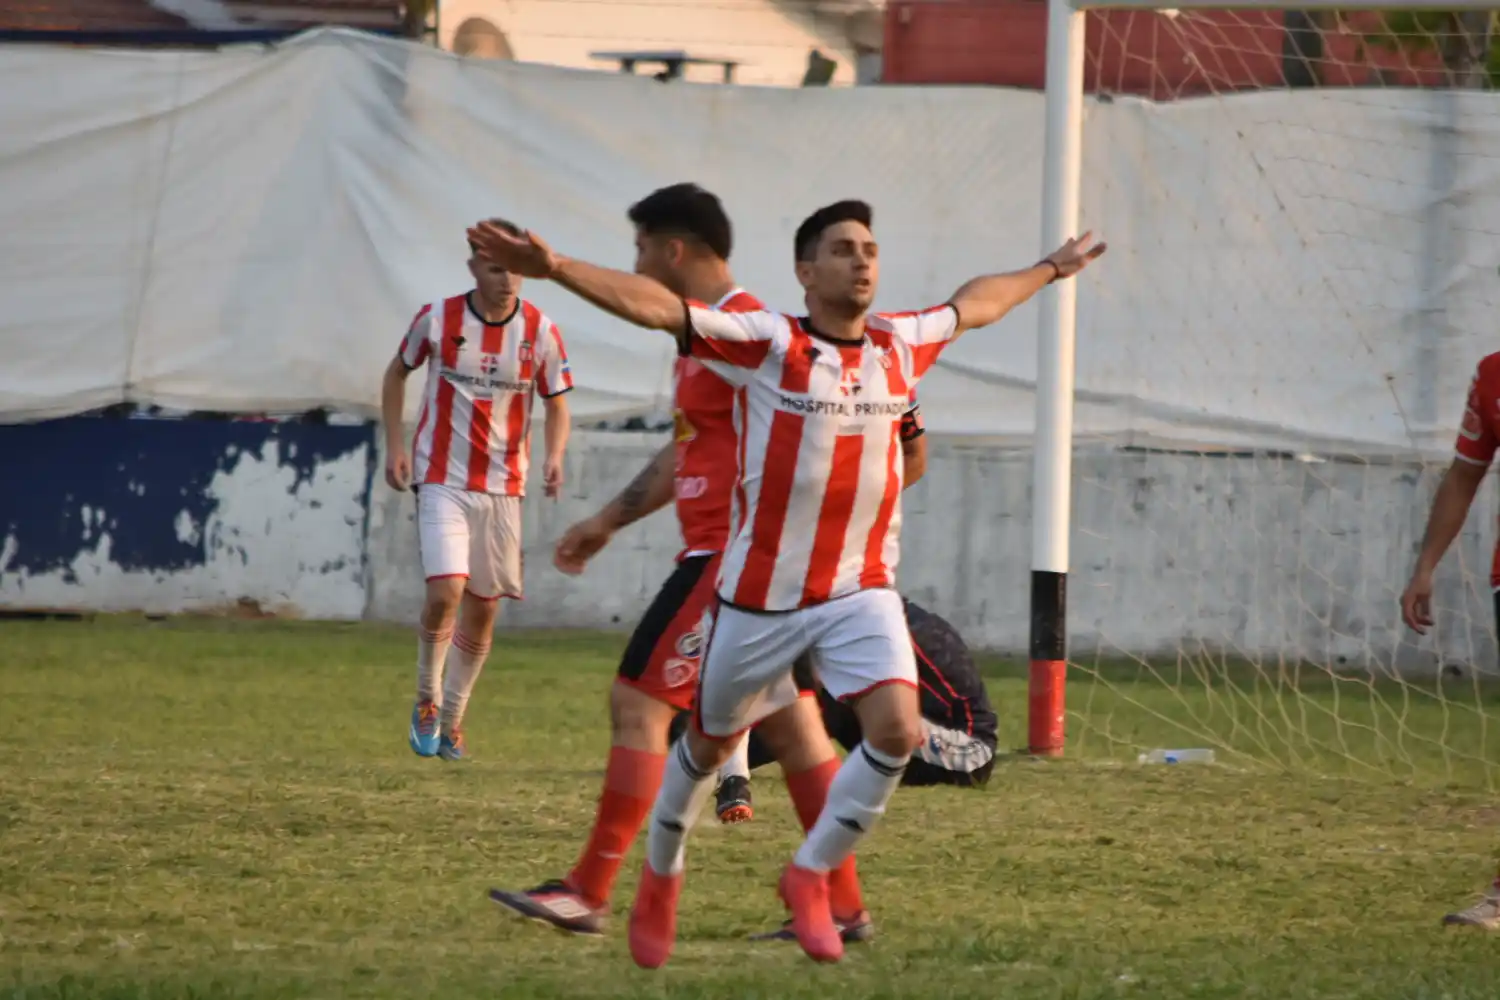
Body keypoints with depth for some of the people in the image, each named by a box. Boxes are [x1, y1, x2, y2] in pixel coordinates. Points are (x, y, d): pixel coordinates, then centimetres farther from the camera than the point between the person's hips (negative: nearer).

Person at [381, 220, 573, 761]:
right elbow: (397, 372, 10)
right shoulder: (437, 320, -7)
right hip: (442, 479, -2)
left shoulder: (540, 332, -4)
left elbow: (556, 404, 5)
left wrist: (554, 456, -14)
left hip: (503, 487, 2)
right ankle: (427, 701, 4)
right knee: (445, 591, -19)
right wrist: (395, 443, 1)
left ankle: (452, 718, 24)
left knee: (483, 608, 7)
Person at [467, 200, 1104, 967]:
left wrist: (1049, 271, 40)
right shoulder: (768, 344, -12)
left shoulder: (900, 345, 4)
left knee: (897, 728, -18)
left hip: (862, 589, 3)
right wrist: (555, 268, -34)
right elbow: (656, 307, -22)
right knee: (711, 743, 13)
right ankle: (660, 876, 40)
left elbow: (974, 304, 25)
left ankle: (810, 876, 2)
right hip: (762, 593, -3)